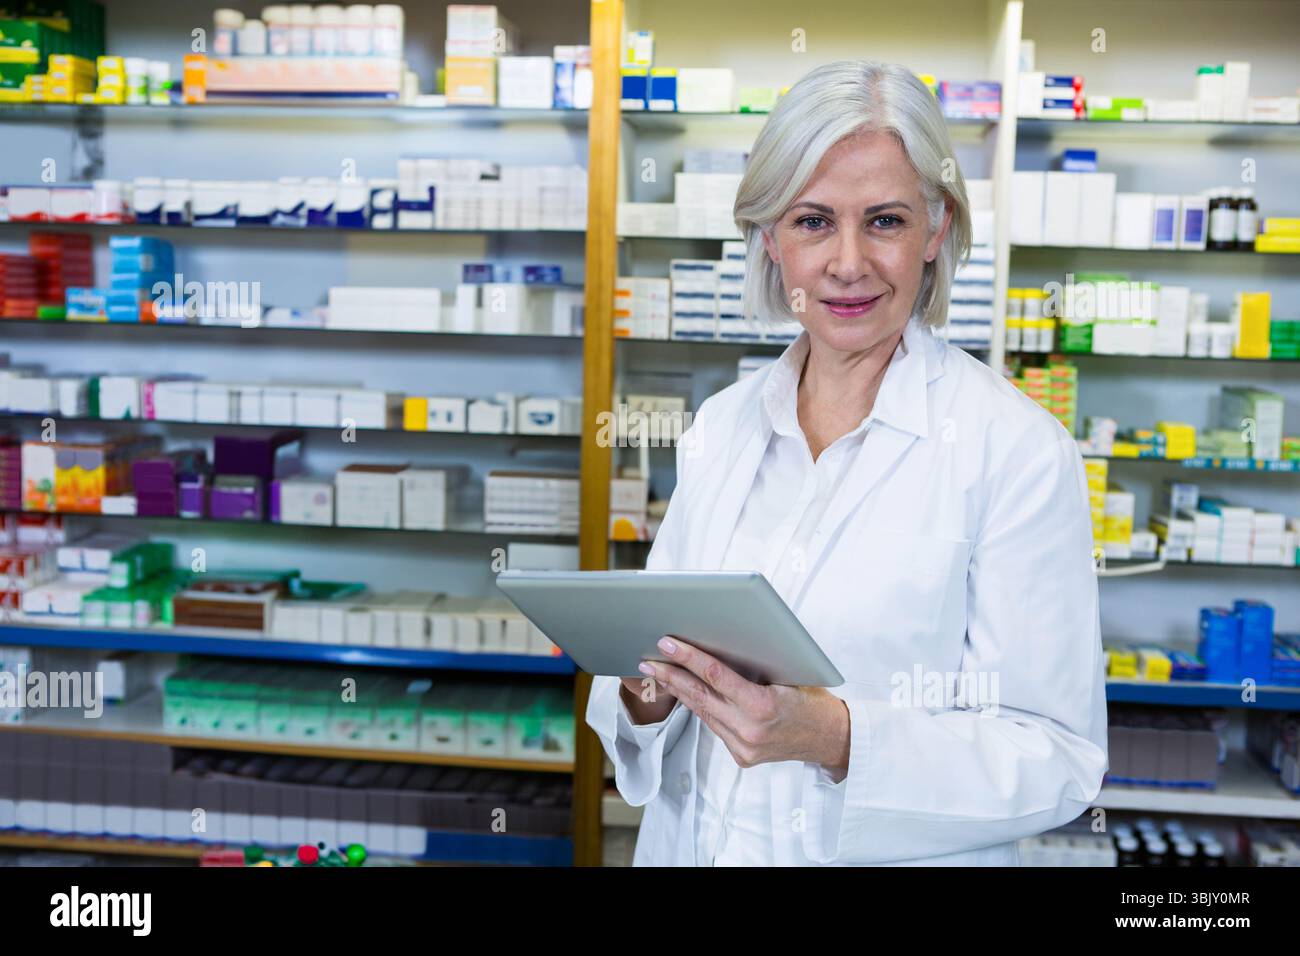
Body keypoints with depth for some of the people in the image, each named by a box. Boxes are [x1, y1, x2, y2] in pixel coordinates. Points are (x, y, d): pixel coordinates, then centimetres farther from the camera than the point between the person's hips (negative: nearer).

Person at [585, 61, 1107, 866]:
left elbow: (1057, 758, -17)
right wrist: (646, 691, -15)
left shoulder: (1020, 451, -16)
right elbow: (667, 644, 6)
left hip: (898, 855, -4)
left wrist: (839, 737, -30)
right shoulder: (720, 427, -1)